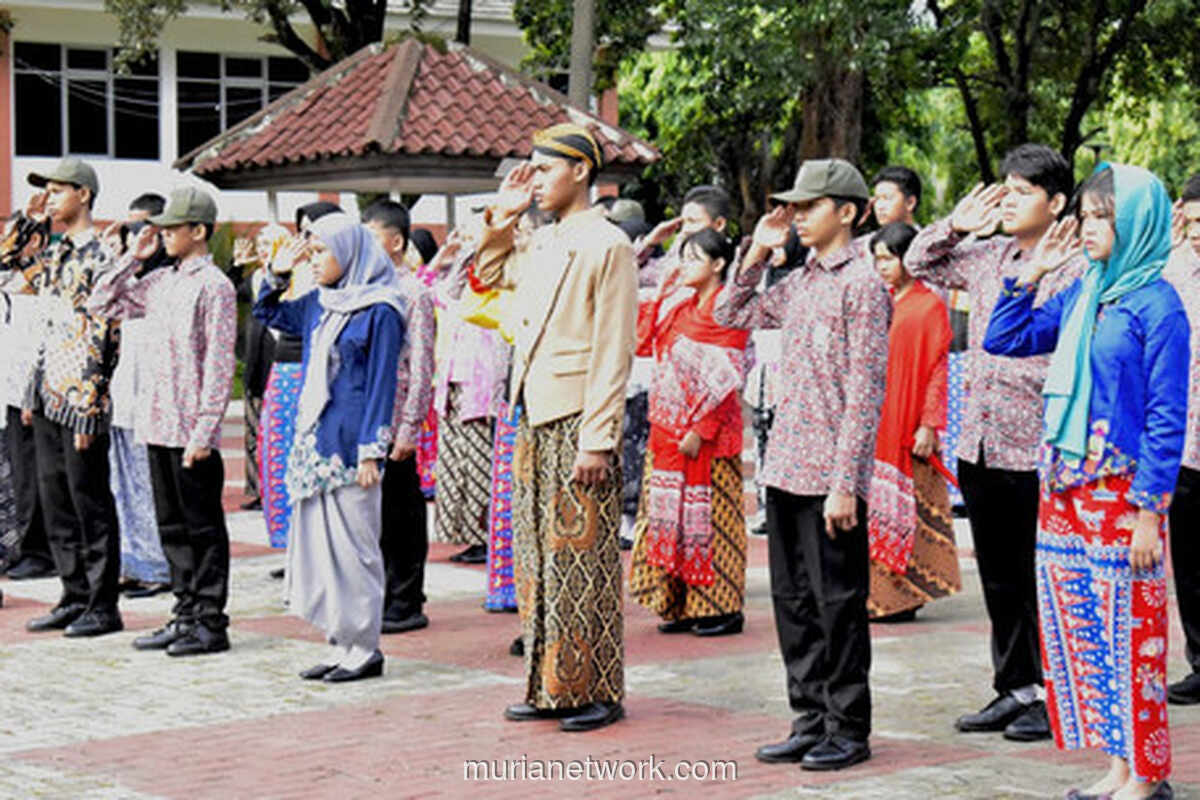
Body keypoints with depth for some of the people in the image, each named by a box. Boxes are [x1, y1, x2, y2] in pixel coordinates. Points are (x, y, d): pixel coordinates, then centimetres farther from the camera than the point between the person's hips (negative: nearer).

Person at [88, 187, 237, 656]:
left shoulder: (213, 286, -11)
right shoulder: (158, 281, 12)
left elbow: (219, 366, -14)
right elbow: (101, 305, 19)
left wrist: (203, 432, -18)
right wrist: (133, 259, 8)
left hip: (191, 432, -8)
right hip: (157, 424, 8)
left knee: (202, 527, 0)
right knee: (171, 525, 12)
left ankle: (211, 624, 5)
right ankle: (186, 614, 20)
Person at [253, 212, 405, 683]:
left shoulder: (379, 312, -9)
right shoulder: (318, 305, 12)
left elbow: (381, 384, -10)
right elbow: (268, 314, 28)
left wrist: (371, 451, -14)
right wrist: (279, 274, 11)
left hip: (349, 446, -8)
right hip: (314, 441, 8)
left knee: (353, 547, -3)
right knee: (319, 546, 9)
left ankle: (365, 649, 6)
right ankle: (341, 646, 15)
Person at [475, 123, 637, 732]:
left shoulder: (607, 246, -10)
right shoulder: (540, 244, 13)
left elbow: (613, 354, -14)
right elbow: (491, 274, 35)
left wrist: (597, 441, -18)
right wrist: (501, 218, 18)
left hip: (578, 424, -8)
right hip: (533, 422, 8)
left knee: (583, 561, -3)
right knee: (537, 559, 11)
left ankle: (598, 691, 4)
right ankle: (549, 686, 18)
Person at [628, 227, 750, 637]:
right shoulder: (680, 305, 14)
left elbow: (725, 380, -14)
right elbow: (644, 341, 11)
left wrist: (701, 430, -18)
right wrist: (663, 293, 8)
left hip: (708, 432, -8)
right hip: (669, 427, 8)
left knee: (708, 512, -3)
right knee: (672, 509, 8)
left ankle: (722, 607, 4)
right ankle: (682, 605, 14)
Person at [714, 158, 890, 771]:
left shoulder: (861, 283, -10)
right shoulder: (799, 283, 12)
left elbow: (864, 392, -14)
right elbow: (729, 315, 23)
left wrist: (845, 484, -18)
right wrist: (757, 252, 12)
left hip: (829, 475, -8)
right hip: (785, 467, 8)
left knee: (838, 603, 1)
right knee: (793, 599, 12)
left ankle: (849, 729, 10)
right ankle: (811, 720, 21)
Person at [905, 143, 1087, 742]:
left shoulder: (1073, 269, -10)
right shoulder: (987, 255, 10)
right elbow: (919, 264, 23)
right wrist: (955, 226, 10)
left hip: (1036, 450, -7)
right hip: (980, 445, 7)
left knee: (1042, 580, 2)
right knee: (999, 578, 14)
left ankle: (1052, 698, 13)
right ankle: (1014, 689, 25)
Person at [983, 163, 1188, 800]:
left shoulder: (1155, 304, -9)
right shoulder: (1081, 295, 10)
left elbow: (1167, 416, -12)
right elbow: (1004, 340, 19)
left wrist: (1149, 509, -15)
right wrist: (1030, 274, 9)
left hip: (1123, 494, -7)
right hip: (1066, 486, 7)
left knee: (1128, 629, -1)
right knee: (1080, 626, 10)